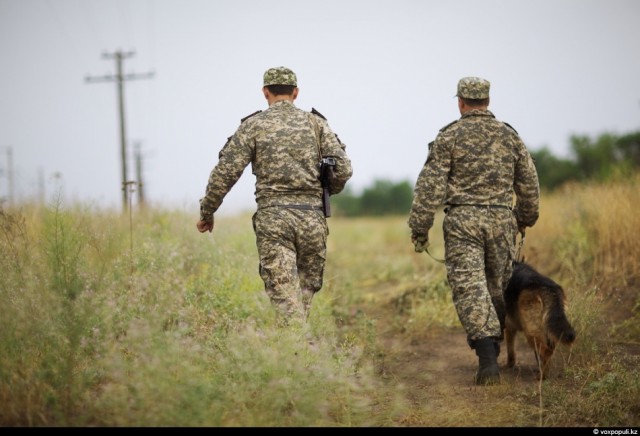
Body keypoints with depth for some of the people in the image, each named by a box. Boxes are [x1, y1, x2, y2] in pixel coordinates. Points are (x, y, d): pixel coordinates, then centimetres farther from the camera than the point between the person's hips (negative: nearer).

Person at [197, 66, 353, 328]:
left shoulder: (253, 126, 5)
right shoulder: (316, 122, 10)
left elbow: (225, 173, -1)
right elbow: (343, 169, 3)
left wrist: (207, 212, 11)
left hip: (273, 218, -2)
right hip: (311, 216, 2)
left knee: (284, 294, -6)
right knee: (307, 288, 15)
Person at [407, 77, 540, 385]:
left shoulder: (449, 136, -1)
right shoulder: (509, 135, 10)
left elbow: (430, 185, -5)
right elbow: (529, 183, 16)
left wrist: (419, 227, -1)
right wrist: (526, 218, 30)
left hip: (463, 220, -3)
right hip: (501, 219, 3)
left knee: (469, 286, -7)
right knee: (497, 287, 15)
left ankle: (488, 358, -20)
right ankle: (491, 350, 22)